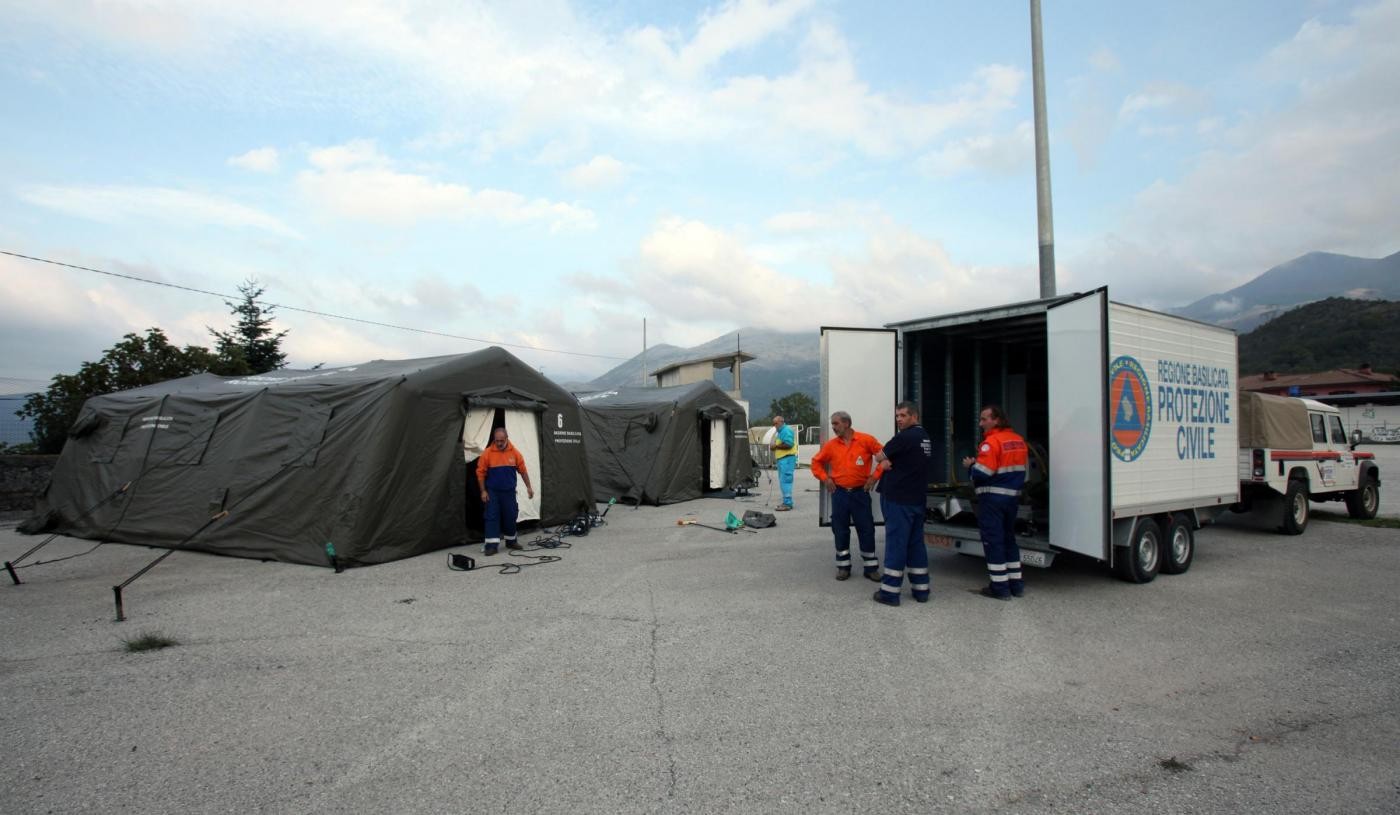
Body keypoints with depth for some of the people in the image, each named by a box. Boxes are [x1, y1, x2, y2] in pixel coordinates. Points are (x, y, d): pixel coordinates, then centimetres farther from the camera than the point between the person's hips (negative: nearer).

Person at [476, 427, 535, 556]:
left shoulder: (514, 453, -4)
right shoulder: (487, 453, -9)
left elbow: (523, 471, 3)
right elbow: (480, 473, -5)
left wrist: (528, 487, 2)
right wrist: (483, 491, -7)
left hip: (509, 491, 2)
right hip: (492, 492, -2)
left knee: (510, 516, 8)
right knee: (492, 517, -5)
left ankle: (511, 541, 24)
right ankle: (491, 545, -3)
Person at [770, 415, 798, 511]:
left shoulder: (786, 430, -10)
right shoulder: (780, 432, 22)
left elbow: (788, 444, -22)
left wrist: (776, 446, -14)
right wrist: (774, 447, 12)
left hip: (787, 458, -11)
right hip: (781, 459, 11)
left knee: (785, 481, -12)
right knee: (783, 481, 13)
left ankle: (787, 503, -13)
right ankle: (786, 502, 19)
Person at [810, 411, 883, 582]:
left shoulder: (866, 440, -6)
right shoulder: (831, 445, 2)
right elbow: (816, 462, 14)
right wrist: (824, 478, 2)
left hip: (860, 492, -2)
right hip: (839, 493, 2)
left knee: (866, 529, 3)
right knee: (840, 531, 7)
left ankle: (871, 568, 13)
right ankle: (843, 567, 19)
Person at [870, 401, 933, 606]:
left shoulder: (905, 437, -15)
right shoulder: (925, 438, 13)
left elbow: (879, 457, -8)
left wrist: (885, 459, 13)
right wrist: (889, 462, -3)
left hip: (898, 499, -8)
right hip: (917, 499, 8)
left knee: (896, 544, -5)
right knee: (916, 543, 13)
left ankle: (890, 592, -1)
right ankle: (921, 589, 16)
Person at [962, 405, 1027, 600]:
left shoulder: (991, 442, -18)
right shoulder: (1018, 440, 11)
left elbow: (981, 473, -23)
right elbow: (1020, 471, 18)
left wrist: (970, 465, -5)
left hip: (993, 497, -8)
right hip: (1013, 495, 8)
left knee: (993, 540, -1)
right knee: (1009, 538, 18)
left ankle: (1000, 587, 3)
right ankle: (1016, 584, 23)